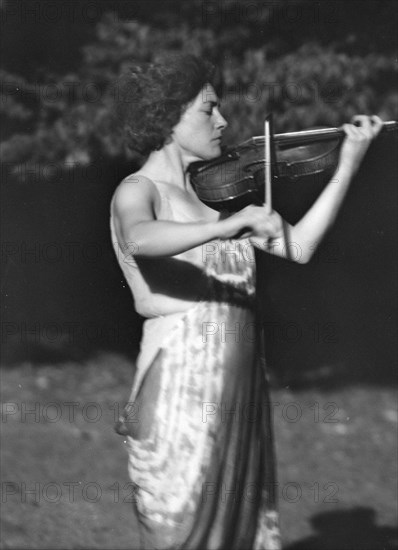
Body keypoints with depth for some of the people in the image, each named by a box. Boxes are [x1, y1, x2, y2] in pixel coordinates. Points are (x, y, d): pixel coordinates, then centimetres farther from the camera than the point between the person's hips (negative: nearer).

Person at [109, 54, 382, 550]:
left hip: (240, 385, 7)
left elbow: (300, 246, 7)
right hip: (181, 387, -7)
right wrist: (228, 226, -42)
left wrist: (347, 166, 2)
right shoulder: (137, 192, -7)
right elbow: (140, 240, -31)